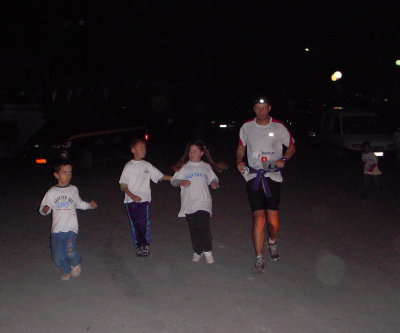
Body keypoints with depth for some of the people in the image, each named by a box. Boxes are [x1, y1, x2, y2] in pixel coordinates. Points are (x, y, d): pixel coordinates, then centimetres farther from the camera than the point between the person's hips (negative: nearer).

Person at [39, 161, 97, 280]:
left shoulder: (73, 189, 7)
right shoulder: (51, 192, 2)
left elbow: (79, 203, 23)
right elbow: (43, 209, 6)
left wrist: (89, 205, 9)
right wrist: (44, 210, -16)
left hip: (71, 227, -1)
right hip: (57, 229, 1)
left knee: (70, 251, -20)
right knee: (58, 256, 0)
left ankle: (75, 264, 14)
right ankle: (66, 271, 30)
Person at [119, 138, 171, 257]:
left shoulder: (147, 165, 7)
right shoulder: (128, 166, 1)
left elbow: (160, 176, 9)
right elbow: (123, 185, -1)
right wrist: (132, 196, -14)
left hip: (144, 199, 0)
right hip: (131, 200, 0)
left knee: (144, 223, -7)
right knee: (134, 224, 4)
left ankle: (146, 245, 7)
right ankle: (139, 246, 17)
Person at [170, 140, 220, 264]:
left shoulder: (206, 167, 12)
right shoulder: (184, 167, 8)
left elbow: (213, 178, 24)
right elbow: (173, 180, 8)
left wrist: (214, 183, 2)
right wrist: (181, 182, -12)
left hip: (203, 202, -1)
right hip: (188, 203, 1)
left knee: (204, 225, -16)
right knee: (193, 229, 5)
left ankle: (207, 251, -1)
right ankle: (197, 251, 21)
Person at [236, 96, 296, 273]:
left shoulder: (279, 127, 0)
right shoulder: (246, 127, 5)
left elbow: (291, 147, 12)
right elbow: (241, 147, 19)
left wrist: (284, 159, -7)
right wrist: (239, 161, 0)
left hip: (273, 177, 0)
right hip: (253, 176, 1)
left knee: (273, 220, -5)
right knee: (259, 218, -9)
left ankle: (272, 242, 30)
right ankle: (259, 258, 1)